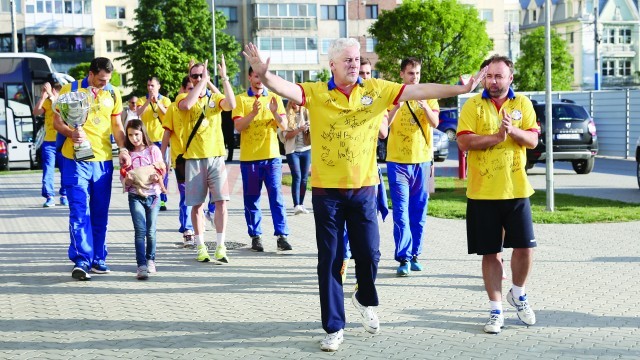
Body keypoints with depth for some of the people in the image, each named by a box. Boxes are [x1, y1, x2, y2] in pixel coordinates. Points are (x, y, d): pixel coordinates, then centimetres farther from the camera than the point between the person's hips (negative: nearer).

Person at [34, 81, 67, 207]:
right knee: (48, 171, -4)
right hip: (49, 142, 1)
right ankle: (50, 197, -1)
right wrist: (43, 96, -14)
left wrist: (51, 95, -25)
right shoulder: (46, 102, 7)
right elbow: (36, 112, -9)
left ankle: (64, 196, 15)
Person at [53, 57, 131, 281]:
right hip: (75, 159, -4)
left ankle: (97, 259, 18)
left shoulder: (113, 94, 11)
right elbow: (57, 121, 2)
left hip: (103, 160, 4)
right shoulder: (70, 90, 0)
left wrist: (123, 149, 1)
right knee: (79, 211, -10)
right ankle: (81, 261, -12)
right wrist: (70, 133, -19)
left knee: (100, 213, 9)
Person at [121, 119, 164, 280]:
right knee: (140, 231, -11)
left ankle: (150, 260, 26)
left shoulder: (154, 150, 3)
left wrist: (158, 178, -19)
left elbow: (162, 171, 3)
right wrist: (127, 180, -17)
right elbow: (124, 180, 5)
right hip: (135, 196, 0)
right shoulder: (127, 154, 6)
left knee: (151, 231, 6)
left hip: (153, 195, 0)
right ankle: (141, 265, -16)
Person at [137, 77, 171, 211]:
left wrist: (157, 102, -19)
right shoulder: (142, 100, 7)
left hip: (161, 139, 0)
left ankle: (162, 200, 4)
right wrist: (148, 101, -21)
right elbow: (138, 113, -11)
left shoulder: (165, 100, 8)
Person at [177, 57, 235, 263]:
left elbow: (231, 104, -14)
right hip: (194, 158, -1)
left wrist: (224, 78, -19)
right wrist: (202, 82, -18)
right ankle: (201, 247, 13)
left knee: (221, 200, -7)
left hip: (216, 156, 1)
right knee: (196, 204, 3)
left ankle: (220, 246, -3)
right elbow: (186, 105, -22)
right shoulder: (184, 97, 3)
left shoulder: (215, 98, 8)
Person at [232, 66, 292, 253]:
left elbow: (284, 126, 2)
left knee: (276, 196, -5)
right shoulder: (241, 99, 4)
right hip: (249, 157, 0)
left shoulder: (275, 98, 9)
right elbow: (238, 126, -7)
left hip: (272, 155, 1)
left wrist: (274, 112, -17)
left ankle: (281, 235, -7)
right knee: (251, 199, 3)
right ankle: (255, 236, 10)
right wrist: (253, 113, -23)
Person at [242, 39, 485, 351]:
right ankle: (334, 328, 17)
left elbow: (419, 90, -1)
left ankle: (365, 300, 39)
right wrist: (264, 75, -41)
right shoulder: (315, 93, -4)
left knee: (369, 253, 7)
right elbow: (285, 88, -20)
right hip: (327, 190, -1)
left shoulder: (376, 89, 1)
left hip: (363, 188, 1)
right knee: (330, 260, 5)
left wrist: (459, 89, -7)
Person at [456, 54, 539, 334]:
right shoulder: (473, 105, 0)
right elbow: (463, 141, -11)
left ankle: (518, 294, 26)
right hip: (482, 193, -1)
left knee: (525, 247, -1)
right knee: (490, 253, 4)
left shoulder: (522, 103, 6)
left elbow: (533, 140, -1)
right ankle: (496, 309, 14)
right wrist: (496, 137, -19)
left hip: (516, 190, 2)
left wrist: (512, 130, -19)